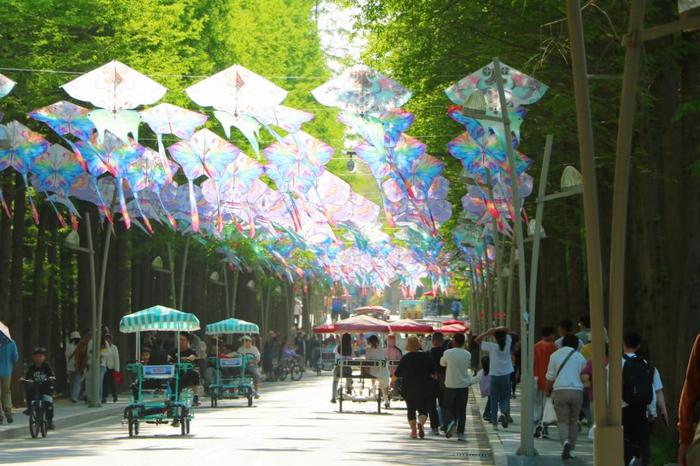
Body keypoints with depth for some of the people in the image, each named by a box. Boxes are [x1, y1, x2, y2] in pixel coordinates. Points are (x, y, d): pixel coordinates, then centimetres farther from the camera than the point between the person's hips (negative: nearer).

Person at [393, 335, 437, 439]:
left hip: (409, 387, -1)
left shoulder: (405, 358, -7)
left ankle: (414, 431, 4)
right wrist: (433, 377, 24)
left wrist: (392, 380, 16)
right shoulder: (426, 356, -3)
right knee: (423, 409, 7)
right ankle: (421, 423, -22)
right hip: (425, 388, 1)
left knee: (411, 409, 11)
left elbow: (397, 373, -4)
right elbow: (434, 373, 2)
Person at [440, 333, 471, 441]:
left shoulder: (448, 353, -9)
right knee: (461, 410, 8)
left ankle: (450, 421, -18)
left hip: (450, 385, -2)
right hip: (464, 385, 2)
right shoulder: (467, 354, -2)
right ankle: (460, 433, 3)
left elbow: (442, 363, 9)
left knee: (448, 407, 12)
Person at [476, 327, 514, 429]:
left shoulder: (492, 347, -11)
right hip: (506, 376, 2)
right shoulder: (507, 344, -4)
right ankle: (504, 412, -20)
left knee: (494, 400, 9)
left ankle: (494, 422, 10)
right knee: (505, 399, 10)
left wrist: (487, 333, -11)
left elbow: (478, 340, -4)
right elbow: (507, 331, 10)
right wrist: (496, 330, -2)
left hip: (495, 376, -1)